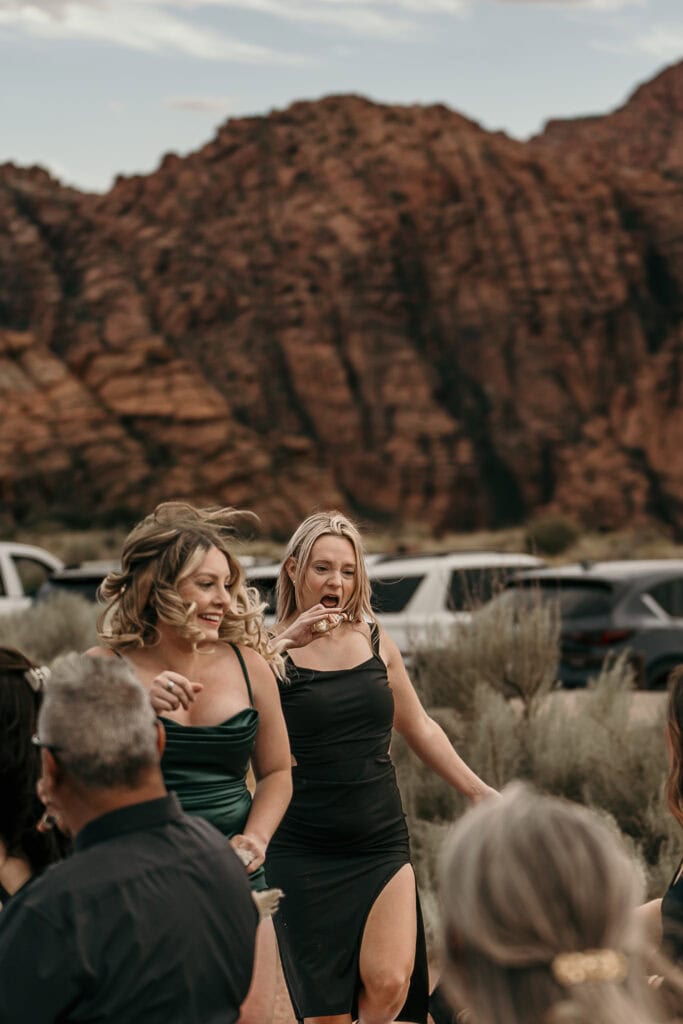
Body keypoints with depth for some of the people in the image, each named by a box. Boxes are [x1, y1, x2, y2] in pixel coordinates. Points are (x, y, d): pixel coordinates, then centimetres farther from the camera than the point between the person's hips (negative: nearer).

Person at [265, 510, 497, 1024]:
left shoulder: (375, 641, 8)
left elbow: (421, 730, 19)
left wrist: (483, 794, 19)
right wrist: (286, 641, -26)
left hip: (381, 842, 3)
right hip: (304, 852, -3)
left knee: (388, 982, -16)